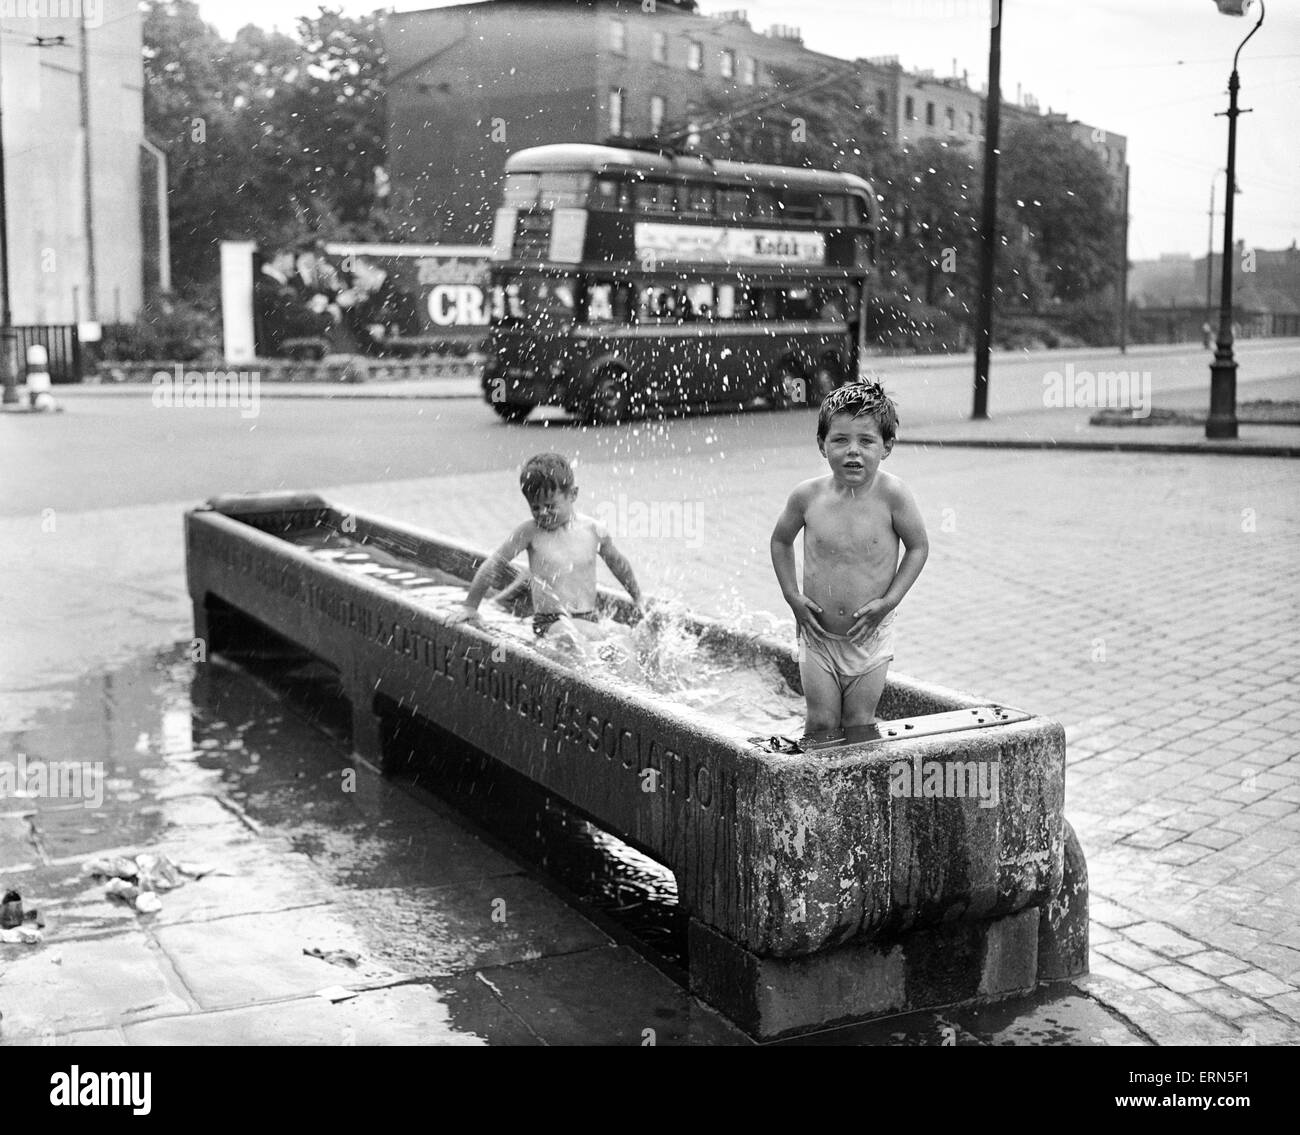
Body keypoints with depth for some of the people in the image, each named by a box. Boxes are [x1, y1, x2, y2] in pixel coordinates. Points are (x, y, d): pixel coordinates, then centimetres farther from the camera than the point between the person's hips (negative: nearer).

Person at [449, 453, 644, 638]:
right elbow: (495, 563, 2)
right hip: (549, 624, -3)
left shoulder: (594, 530, 1)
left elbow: (617, 563, 19)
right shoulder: (530, 531, -4)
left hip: (589, 620, 3)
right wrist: (470, 607, 5)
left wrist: (638, 599, 30)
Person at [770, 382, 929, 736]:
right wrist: (792, 596, -2)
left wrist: (889, 601, -13)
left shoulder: (891, 494, -16)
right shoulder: (808, 496, -10)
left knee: (859, 723, 6)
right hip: (818, 633, 1)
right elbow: (781, 540, 9)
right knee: (822, 723, 2)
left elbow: (918, 547, -4)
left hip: (869, 634, -1)